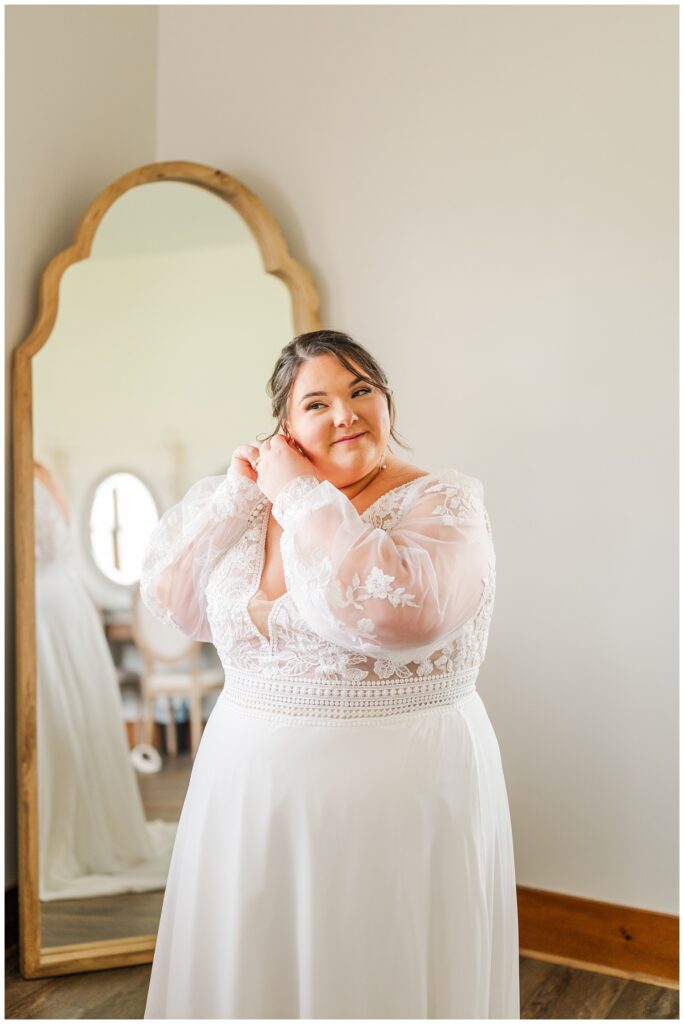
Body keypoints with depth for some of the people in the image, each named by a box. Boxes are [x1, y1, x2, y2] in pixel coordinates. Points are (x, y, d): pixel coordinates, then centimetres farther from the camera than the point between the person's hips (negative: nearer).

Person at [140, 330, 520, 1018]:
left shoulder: (444, 502, -10)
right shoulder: (259, 508, 6)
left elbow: (399, 610, -30)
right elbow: (168, 598, 4)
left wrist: (299, 493, -19)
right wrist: (236, 490, -4)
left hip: (397, 801, -4)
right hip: (251, 793, 5)